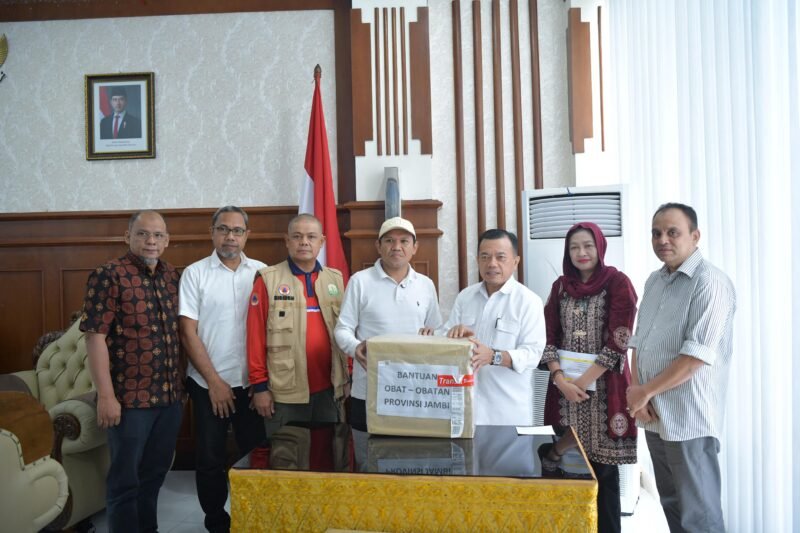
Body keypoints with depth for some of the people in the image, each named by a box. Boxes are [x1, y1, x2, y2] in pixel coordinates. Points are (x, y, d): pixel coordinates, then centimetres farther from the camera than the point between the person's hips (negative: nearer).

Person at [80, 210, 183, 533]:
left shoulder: (173, 276, 8)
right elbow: (95, 337, -14)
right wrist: (106, 396, -17)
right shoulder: (108, 276, -10)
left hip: (170, 395, 6)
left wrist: (181, 383, 13)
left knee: (155, 472, 19)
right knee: (125, 478, 8)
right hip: (130, 397, -6)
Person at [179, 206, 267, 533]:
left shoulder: (261, 272, 2)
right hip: (209, 384, -1)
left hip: (252, 382, 1)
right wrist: (214, 381, -7)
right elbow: (188, 334, -5)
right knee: (211, 459, 9)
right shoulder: (195, 273, -2)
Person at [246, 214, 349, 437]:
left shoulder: (335, 279, 7)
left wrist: (346, 376, 9)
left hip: (329, 389, 4)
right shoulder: (268, 280, -5)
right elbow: (256, 335, -5)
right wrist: (259, 385, -6)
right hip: (285, 392, -3)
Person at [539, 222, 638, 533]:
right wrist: (562, 381, -8)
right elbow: (548, 338, 5)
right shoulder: (561, 286, 10)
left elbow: (618, 341, -9)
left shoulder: (617, 283, -2)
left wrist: (583, 381, -12)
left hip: (603, 388, -3)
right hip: (564, 388, 3)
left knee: (603, 469, 3)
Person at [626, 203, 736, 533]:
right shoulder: (654, 281, 11)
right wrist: (637, 392, -3)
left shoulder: (710, 282, -13)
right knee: (670, 505, 20)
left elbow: (697, 354, -21)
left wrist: (645, 391, -13)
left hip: (689, 420, -7)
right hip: (654, 416, 8)